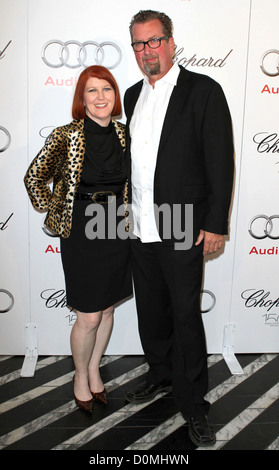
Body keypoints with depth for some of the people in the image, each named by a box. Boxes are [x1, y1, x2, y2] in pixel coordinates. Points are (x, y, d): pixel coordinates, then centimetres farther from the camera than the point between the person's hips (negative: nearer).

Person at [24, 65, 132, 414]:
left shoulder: (123, 133, 3)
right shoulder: (66, 136, -10)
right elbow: (34, 179, 0)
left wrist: (123, 213, 11)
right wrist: (55, 215, 0)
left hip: (117, 232, 5)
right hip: (81, 235, -4)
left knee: (107, 309, 15)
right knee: (89, 318, 3)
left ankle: (94, 371, 37)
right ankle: (80, 378, 29)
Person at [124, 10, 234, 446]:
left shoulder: (203, 91, -6)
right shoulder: (133, 95, 13)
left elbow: (220, 160, -9)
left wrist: (216, 224, -13)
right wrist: (127, 211, 12)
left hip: (182, 228, -6)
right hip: (140, 227, 6)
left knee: (186, 316, 2)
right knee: (151, 309, 17)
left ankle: (193, 404, 19)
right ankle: (161, 374, 38)